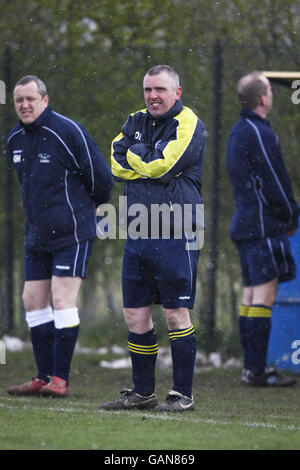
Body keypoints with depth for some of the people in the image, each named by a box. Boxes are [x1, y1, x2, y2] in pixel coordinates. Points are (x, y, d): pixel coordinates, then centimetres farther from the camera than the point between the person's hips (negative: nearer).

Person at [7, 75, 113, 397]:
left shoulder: (67, 132, -14)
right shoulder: (15, 139, 9)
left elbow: (101, 176, -8)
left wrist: (83, 208, 6)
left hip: (71, 234, -7)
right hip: (36, 235, 7)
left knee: (62, 299, -11)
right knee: (33, 301, 5)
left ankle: (60, 379, -10)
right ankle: (44, 378, 11)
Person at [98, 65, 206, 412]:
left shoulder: (188, 124, -5)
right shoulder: (136, 122, 15)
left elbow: (163, 166, -17)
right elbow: (116, 164, 2)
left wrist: (134, 154, -1)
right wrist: (151, 164, -11)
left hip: (175, 236, -7)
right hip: (137, 234, 7)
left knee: (176, 315, -4)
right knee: (135, 316, 9)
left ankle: (183, 395, 3)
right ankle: (142, 393, 19)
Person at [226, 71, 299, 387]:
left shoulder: (237, 132, 16)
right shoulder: (260, 134, -15)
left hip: (244, 224, 10)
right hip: (264, 226, -10)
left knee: (250, 296, 10)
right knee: (264, 296, -9)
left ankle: (252, 368, 12)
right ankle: (257, 371, -11)